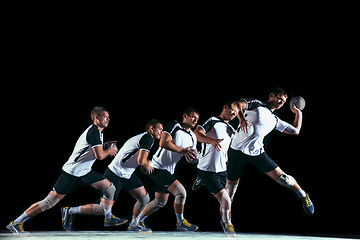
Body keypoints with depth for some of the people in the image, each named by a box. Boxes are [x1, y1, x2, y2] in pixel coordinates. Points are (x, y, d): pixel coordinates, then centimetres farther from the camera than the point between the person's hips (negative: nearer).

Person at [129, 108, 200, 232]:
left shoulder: (193, 137, 11)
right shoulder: (174, 126, -13)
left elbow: (189, 158, 15)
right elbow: (163, 143, -25)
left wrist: (191, 157, -10)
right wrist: (182, 150, -24)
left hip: (168, 171, 10)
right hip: (158, 167, -10)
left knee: (160, 201, 17)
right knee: (181, 192, -18)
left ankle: (136, 222, 30)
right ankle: (180, 223, 0)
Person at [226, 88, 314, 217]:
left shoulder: (275, 120, 16)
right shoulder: (256, 104, 2)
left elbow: (295, 130, 23)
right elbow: (238, 104, -17)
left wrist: (298, 113, 22)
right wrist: (242, 118, -35)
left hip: (257, 152, 4)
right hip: (238, 151, -4)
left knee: (280, 176, -6)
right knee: (231, 185, -2)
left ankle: (303, 195, 18)